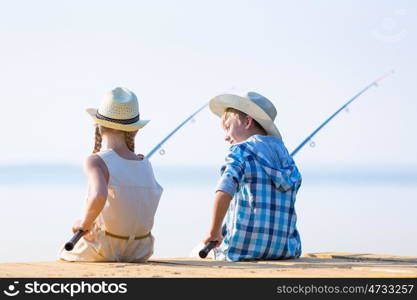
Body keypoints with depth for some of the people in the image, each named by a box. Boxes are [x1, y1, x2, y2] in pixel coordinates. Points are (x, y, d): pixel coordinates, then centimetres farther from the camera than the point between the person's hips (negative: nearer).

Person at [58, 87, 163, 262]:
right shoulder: (146, 165, -2)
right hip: (140, 252, 4)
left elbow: (99, 195, -37)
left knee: (63, 254, 30)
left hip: (105, 251, -4)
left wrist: (84, 223, -20)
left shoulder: (96, 161, -19)